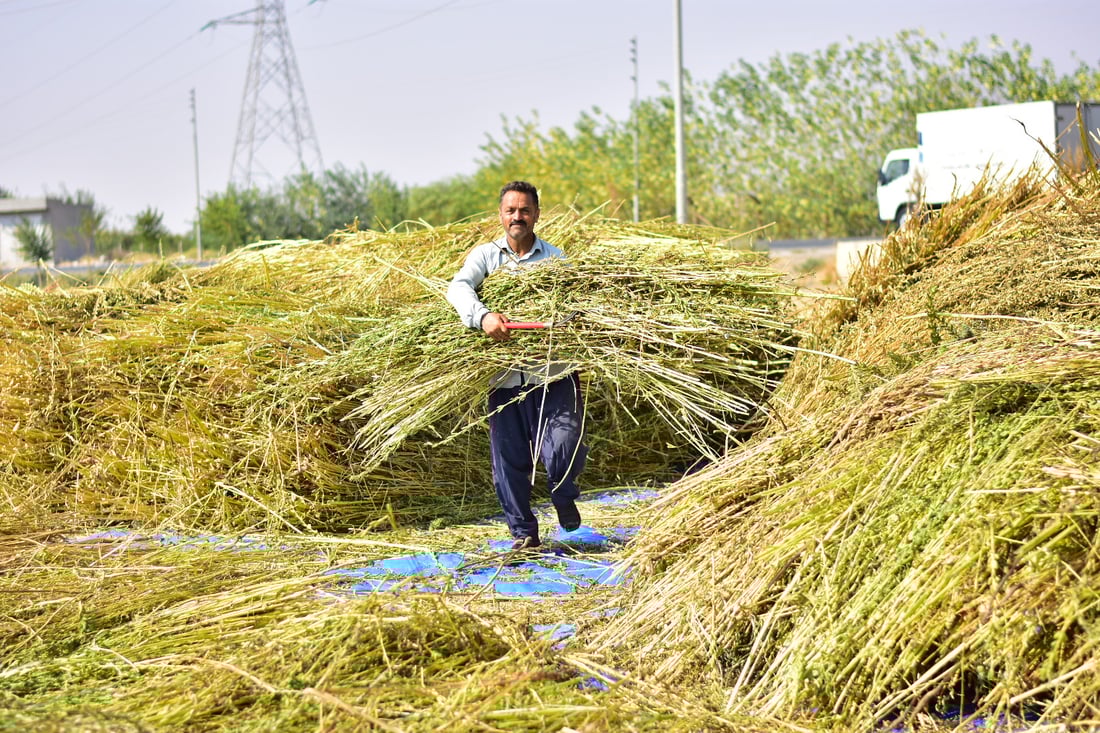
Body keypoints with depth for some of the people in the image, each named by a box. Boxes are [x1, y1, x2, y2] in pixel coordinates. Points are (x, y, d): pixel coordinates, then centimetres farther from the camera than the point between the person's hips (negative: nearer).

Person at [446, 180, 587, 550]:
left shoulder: (556, 257, 12)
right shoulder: (485, 255, 8)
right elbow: (458, 287, -10)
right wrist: (483, 316, -30)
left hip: (553, 373, -1)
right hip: (505, 377, 1)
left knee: (564, 448, -13)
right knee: (509, 461, 4)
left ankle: (564, 495, 21)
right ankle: (524, 534, 21)